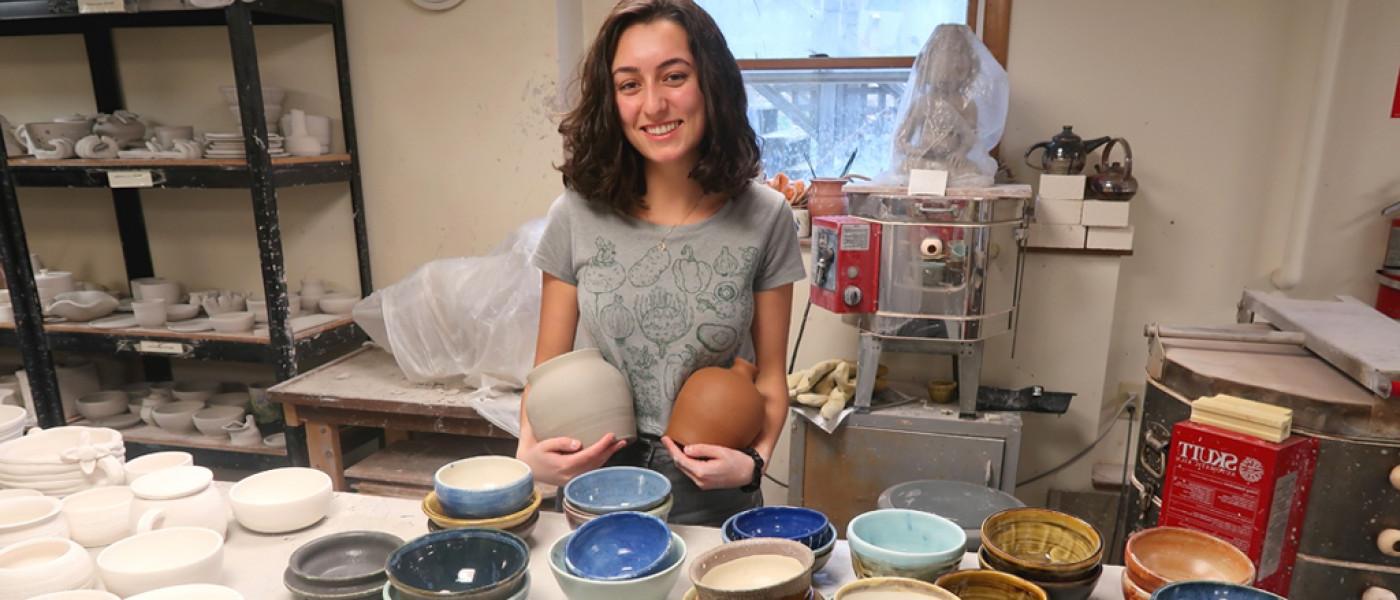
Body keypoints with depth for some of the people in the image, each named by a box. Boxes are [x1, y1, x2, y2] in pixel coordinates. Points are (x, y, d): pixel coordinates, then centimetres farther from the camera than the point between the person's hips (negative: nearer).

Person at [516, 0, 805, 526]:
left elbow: (769, 376, -3)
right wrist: (529, 451, -18)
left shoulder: (764, 219, -9)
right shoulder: (576, 216, -8)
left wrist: (753, 460, -19)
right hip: (595, 488, 1)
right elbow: (549, 368, -1)